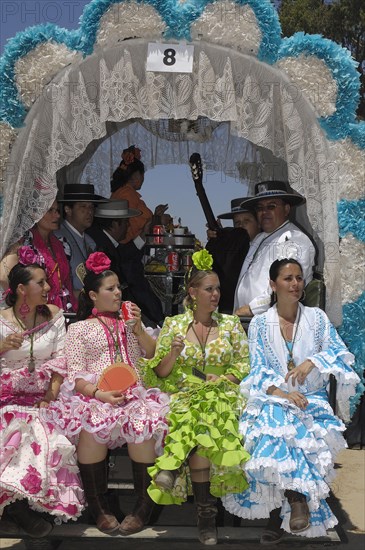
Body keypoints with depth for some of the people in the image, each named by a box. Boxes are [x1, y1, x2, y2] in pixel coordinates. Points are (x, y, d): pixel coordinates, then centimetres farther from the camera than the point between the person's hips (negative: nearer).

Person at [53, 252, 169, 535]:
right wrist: (99, 393, -17)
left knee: (143, 422, -33)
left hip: (134, 392, 2)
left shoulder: (130, 322, 26)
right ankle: (99, 508, -19)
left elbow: (153, 355, 17)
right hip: (94, 396, -2)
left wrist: (138, 327, 3)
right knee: (90, 426, -36)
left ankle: (144, 507, -21)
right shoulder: (79, 329, 14)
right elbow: (75, 374, 2)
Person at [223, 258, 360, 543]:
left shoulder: (317, 317, 7)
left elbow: (340, 353, -1)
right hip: (273, 399, 0)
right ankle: (297, 498, -17)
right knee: (274, 423, -31)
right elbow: (259, 370, -2)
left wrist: (312, 361, -20)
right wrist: (282, 394, -20)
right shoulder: (260, 324, 5)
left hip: (312, 399, 0)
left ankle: (280, 513, -15)